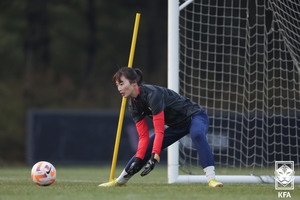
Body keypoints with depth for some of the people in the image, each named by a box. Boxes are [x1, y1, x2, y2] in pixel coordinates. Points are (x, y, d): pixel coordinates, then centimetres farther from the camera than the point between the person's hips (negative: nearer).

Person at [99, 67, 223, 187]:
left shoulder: (152, 94, -32)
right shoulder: (133, 104, -7)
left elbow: (159, 131, -34)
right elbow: (144, 137, -5)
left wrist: (154, 158, -39)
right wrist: (137, 160, -18)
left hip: (194, 116, -8)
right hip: (175, 124, 8)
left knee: (197, 134, -40)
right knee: (145, 150, 4)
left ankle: (211, 179, -46)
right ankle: (120, 181, 23)